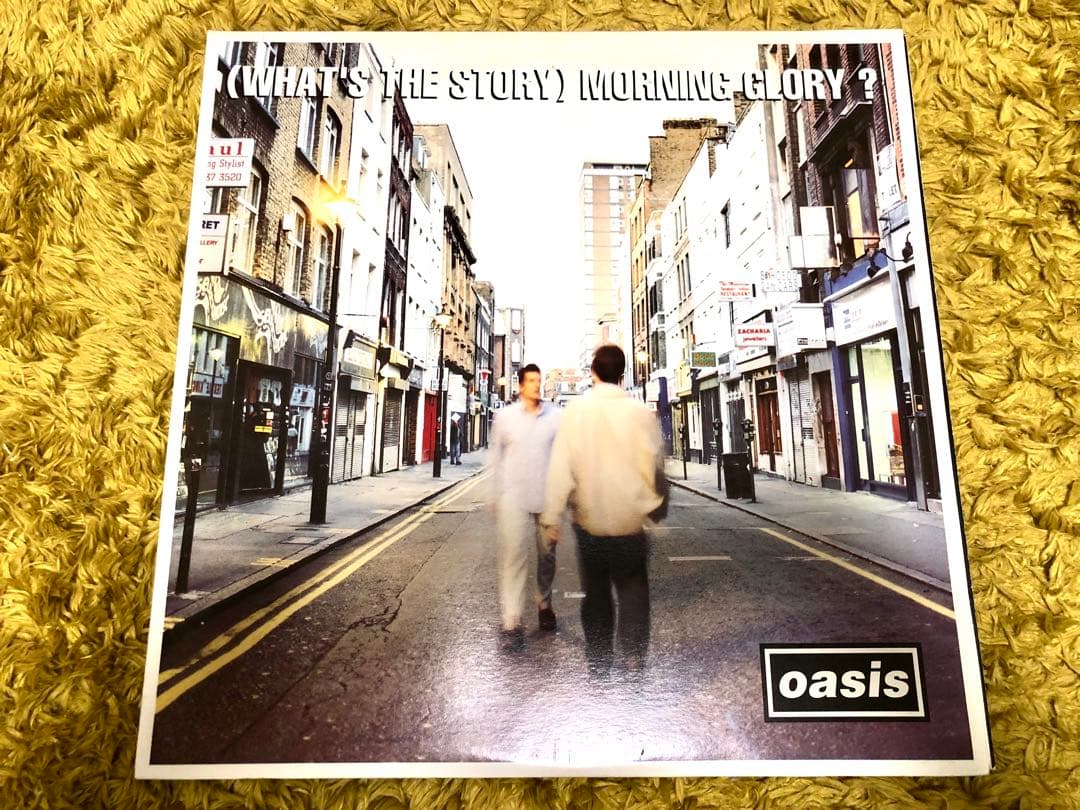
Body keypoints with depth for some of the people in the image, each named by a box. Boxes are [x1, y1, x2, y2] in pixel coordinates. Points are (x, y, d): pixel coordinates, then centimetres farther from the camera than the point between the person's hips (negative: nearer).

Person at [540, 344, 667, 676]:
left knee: (596, 590, 18)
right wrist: (657, 503, 11)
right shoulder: (639, 411, -9)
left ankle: (599, 659, 28)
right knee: (633, 586, 18)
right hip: (631, 517, 0)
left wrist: (552, 516, -8)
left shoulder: (576, 410, -9)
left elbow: (561, 466, -12)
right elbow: (654, 464, -5)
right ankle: (634, 653, 7)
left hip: (589, 517, 1)